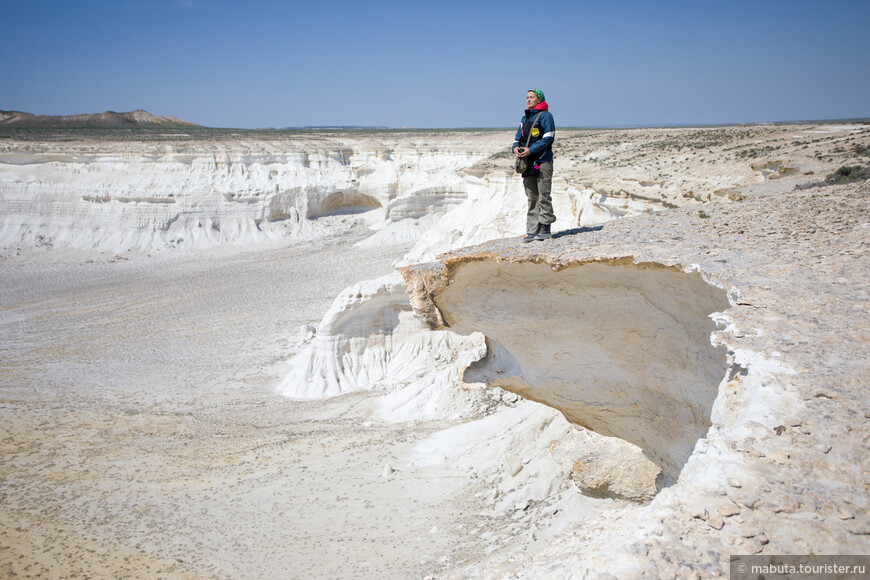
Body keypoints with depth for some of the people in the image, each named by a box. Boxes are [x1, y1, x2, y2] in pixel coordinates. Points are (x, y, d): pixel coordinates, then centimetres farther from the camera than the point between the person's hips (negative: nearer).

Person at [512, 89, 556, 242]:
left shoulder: (545, 115, -3)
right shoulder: (525, 117, 19)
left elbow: (548, 137, -12)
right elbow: (519, 136, 22)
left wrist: (531, 150, -19)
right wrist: (515, 147, -1)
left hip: (543, 161, -7)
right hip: (528, 162, 7)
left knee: (543, 195, -5)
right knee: (532, 197, 7)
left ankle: (545, 228, 1)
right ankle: (532, 231, 9)